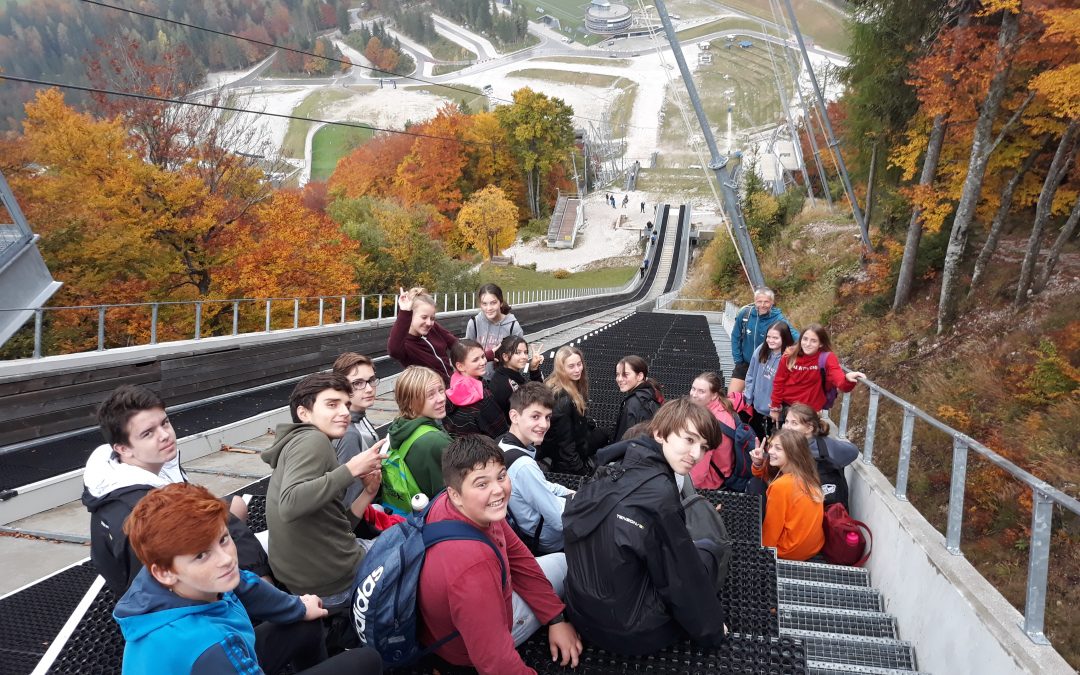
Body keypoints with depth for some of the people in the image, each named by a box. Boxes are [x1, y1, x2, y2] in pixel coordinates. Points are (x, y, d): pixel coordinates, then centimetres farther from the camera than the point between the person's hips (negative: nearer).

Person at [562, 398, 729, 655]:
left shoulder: (617, 470, 1)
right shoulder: (658, 493, -23)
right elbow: (682, 581, -13)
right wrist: (712, 629, 4)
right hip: (627, 633, -7)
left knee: (690, 550, 24)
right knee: (706, 549, 11)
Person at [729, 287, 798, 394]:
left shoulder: (778, 319, -19)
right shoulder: (744, 314, -12)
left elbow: (794, 335, -30)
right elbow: (736, 337, 0)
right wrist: (738, 359, 0)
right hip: (745, 363, 2)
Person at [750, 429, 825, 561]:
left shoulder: (781, 486, -26)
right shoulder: (807, 475, -4)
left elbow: (771, 527, -16)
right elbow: (766, 477, 11)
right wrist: (758, 464, -9)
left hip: (791, 552, -6)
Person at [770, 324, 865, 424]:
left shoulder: (827, 358, -16)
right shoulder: (789, 356, -10)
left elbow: (838, 378, -32)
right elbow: (779, 382, 0)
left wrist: (847, 379, -55)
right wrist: (775, 407, 4)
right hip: (785, 407, 2)